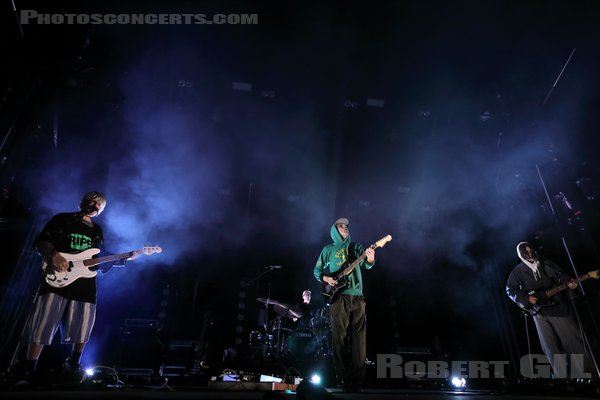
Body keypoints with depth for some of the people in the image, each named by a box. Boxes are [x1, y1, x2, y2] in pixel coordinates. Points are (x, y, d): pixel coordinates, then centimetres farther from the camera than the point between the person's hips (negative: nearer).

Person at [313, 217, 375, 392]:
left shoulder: (356, 247, 16)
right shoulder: (328, 249, 11)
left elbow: (366, 265, 2)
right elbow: (317, 270, 12)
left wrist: (370, 259, -21)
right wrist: (325, 278, -8)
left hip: (357, 297, 2)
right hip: (338, 296, -2)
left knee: (359, 337, 0)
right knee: (339, 338, -2)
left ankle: (357, 378, 7)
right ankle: (344, 378, 6)